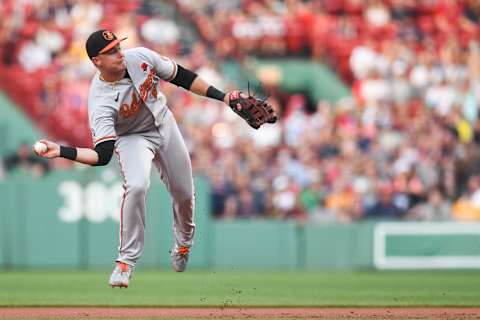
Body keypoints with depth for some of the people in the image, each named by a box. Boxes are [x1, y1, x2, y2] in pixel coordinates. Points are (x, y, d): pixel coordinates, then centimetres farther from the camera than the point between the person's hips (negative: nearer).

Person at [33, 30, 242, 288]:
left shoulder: (140, 57, -23)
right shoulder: (100, 102, -34)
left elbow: (181, 77, -8)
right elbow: (102, 155, -39)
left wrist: (221, 97, -9)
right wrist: (61, 151, -55)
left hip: (164, 124, 4)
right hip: (132, 139, -4)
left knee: (184, 193, 10)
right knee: (136, 186, -31)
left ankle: (184, 243, 43)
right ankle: (126, 260, -18)